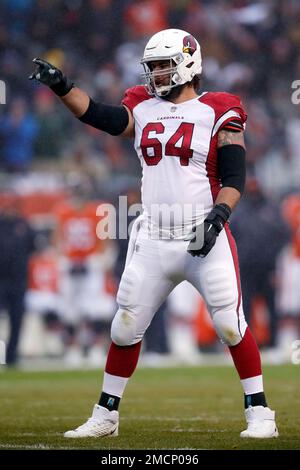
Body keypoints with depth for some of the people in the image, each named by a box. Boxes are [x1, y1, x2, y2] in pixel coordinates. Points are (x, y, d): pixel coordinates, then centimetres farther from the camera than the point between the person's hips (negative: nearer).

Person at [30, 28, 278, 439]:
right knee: (125, 327, 8)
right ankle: (105, 415, 20)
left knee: (231, 324, -6)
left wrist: (218, 214, -21)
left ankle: (259, 413, 5)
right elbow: (99, 116, -2)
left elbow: (234, 177, -7)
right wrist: (61, 87, -13)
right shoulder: (143, 107, 12)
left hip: (205, 237, -4)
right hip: (152, 242, 4)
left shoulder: (217, 112, -2)